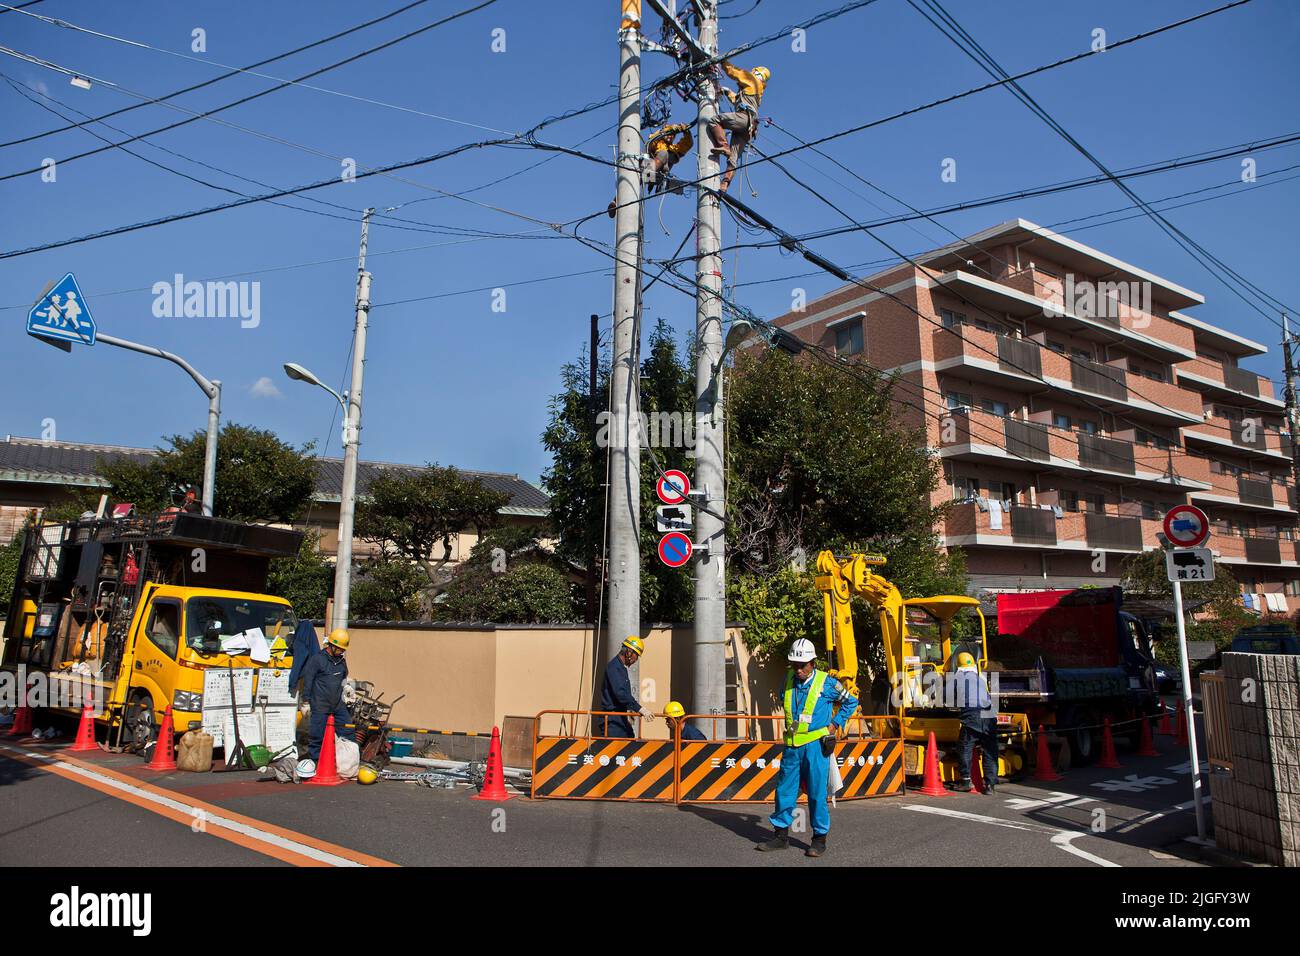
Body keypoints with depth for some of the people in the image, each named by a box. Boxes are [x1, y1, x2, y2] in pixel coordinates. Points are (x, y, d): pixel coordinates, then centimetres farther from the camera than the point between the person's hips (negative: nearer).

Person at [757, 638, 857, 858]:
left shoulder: (826, 682, -6)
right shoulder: (788, 680, 6)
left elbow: (851, 702, 6)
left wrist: (834, 725, 2)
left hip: (815, 744, -4)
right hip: (791, 745, 4)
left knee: (817, 793, 1)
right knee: (784, 790, 7)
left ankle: (820, 839, 13)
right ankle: (781, 835, 18)